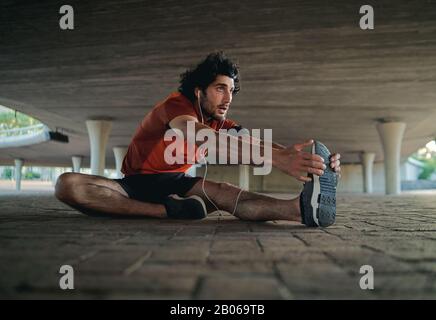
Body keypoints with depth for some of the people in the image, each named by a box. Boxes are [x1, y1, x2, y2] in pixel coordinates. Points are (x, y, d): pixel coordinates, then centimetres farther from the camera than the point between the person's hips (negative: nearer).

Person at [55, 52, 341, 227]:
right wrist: (277, 158, -55)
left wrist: (291, 155, -42)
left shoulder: (220, 122, -2)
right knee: (67, 185, -33)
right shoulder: (176, 106, -22)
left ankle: (301, 208, -52)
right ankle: (172, 211, -41)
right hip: (136, 184, -3)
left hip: (174, 183, 3)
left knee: (222, 191, -31)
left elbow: (255, 144, -20)